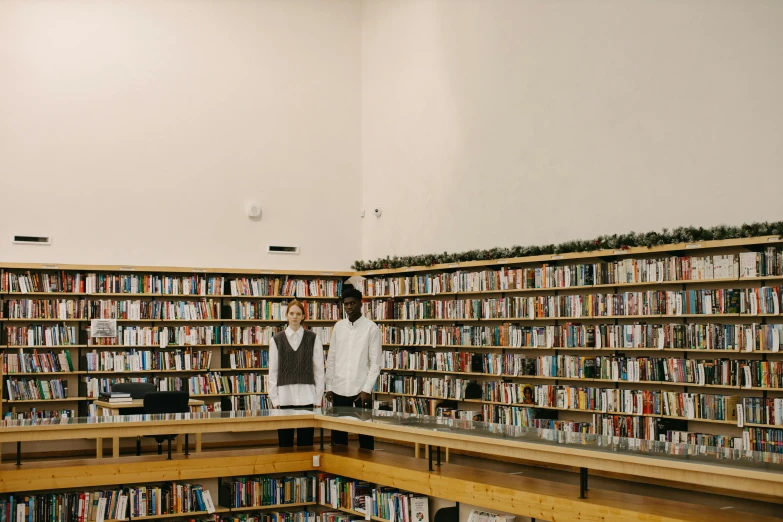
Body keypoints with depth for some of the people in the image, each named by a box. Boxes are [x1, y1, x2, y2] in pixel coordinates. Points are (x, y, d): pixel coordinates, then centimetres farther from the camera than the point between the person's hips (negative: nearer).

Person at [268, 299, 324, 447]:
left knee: (306, 440, 2)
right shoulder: (276, 339, 5)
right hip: (284, 396, 1)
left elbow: (319, 369, 4)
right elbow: (273, 371, 6)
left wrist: (318, 397, 0)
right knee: (285, 441, 4)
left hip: (306, 396, -1)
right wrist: (274, 398, 1)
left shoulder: (313, 339, 4)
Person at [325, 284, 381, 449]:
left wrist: (367, 389, -12)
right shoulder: (338, 327, 8)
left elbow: (375, 362, -6)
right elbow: (331, 358, 11)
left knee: (364, 432, 3)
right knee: (338, 433, 8)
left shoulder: (371, 328, -4)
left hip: (361, 389, -4)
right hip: (339, 389, 4)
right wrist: (329, 386, 6)